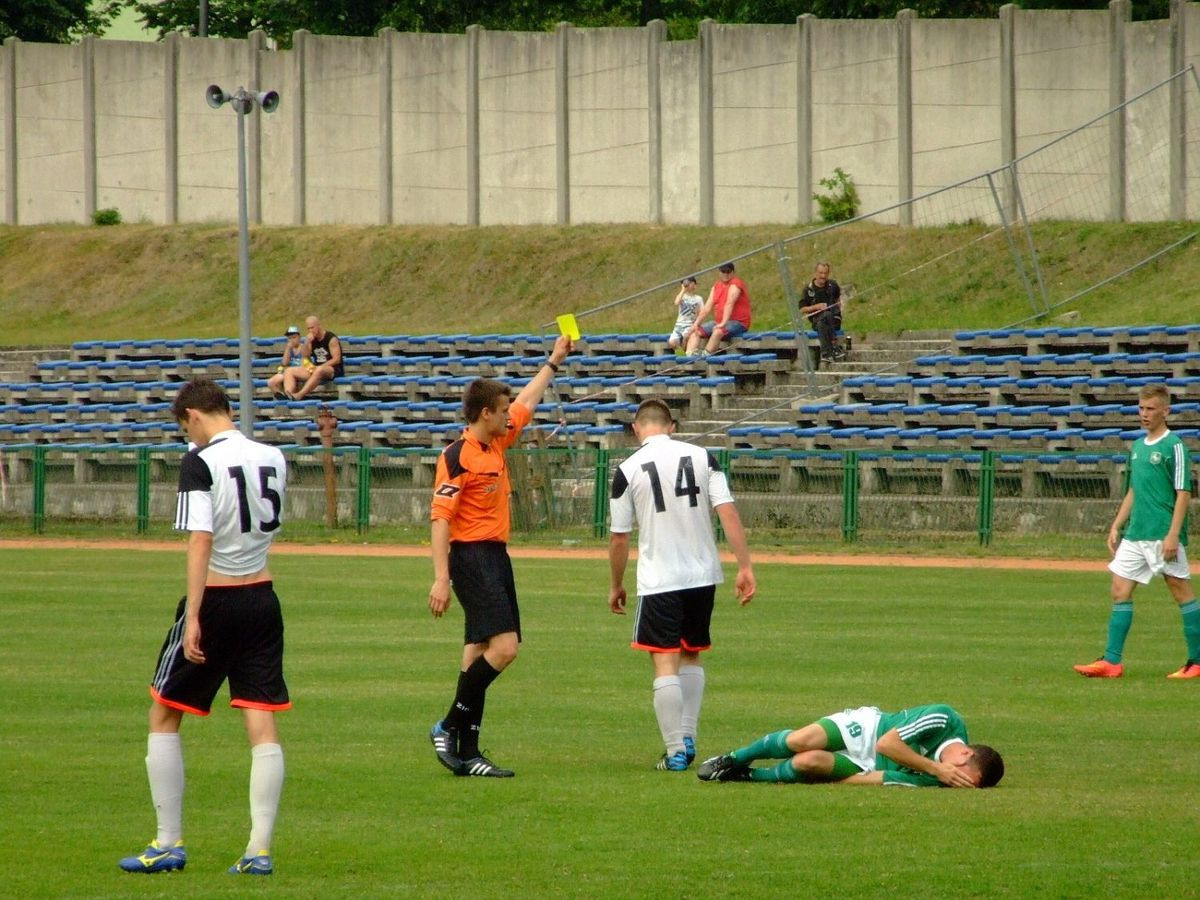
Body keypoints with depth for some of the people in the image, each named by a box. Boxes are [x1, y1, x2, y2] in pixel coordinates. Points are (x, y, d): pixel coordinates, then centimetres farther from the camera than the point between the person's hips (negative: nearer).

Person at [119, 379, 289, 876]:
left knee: (164, 717, 9)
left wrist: (193, 618, -25)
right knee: (262, 726, 2)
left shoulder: (200, 463, -13)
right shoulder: (272, 458, 5)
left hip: (216, 599, -5)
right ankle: (259, 849, -4)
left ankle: (169, 844, 8)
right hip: (263, 600, 5)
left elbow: (201, 540, -22)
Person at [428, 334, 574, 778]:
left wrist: (553, 362, 42)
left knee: (479, 651, 6)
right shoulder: (458, 457, -13)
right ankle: (450, 727, -9)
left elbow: (527, 402, 33)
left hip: (496, 556, 9)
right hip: (471, 555, -9)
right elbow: (440, 518, -18)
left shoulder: (496, 444, 13)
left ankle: (467, 752, 6)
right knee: (503, 646, -18)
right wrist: (441, 579, -24)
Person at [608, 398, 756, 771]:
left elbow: (618, 537, -1)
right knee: (691, 656, 21)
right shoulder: (702, 457, 2)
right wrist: (745, 567, -5)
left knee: (665, 663, -2)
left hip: (659, 581, -4)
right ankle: (687, 737, 19)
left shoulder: (628, 470, -5)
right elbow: (728, 513, -6)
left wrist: (616, 586, 12)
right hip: (703, 574, 4)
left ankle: (676, 751, -7)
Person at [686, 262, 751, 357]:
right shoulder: (716, 287, 14)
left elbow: (729, 304, -22)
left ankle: (705, 355, -44)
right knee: (695, 331, -5)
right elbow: (707, 307, 10)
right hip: (718, 323, 8)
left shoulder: (735, 284, -10)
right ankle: (689, 356, -24)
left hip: (738, 323, -8)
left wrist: (723, 323, -33)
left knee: (718, 331, -37)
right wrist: (696, 324, -1)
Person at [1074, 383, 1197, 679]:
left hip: (1163, 535, -8)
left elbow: (1183, 493, -12)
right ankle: (1111, 661, 2)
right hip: (1135, 533, 8)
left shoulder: (1174, 446, -8)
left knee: (1181, 592, -1)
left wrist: (1173, 535, -18)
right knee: (1120, 590, 2)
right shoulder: (1138, 446, 15)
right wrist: (1116, 526, 19)